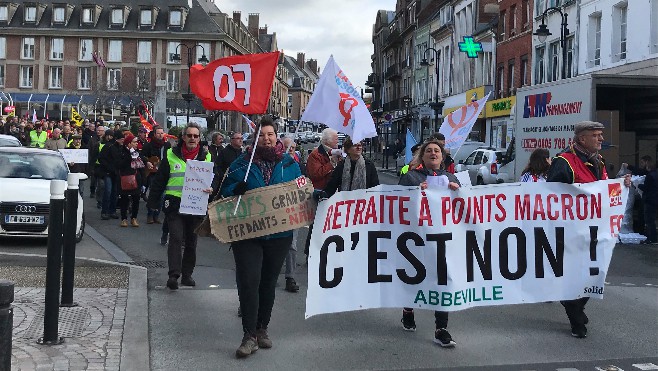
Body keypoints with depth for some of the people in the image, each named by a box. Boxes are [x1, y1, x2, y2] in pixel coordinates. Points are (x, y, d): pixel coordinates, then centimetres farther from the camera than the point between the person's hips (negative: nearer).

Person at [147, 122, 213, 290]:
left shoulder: (206, 157, 9)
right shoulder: (171, 155, 4)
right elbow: (159, 180, 7)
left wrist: (211, 189, -9)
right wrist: (153, 202, 4)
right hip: (174, 205, -2)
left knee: (191, 241, 10)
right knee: (176, 238, -13)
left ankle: (187, 274, 21)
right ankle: (173, 274, -15)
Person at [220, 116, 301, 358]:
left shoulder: (289, 164, 6)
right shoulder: (241, 163, 1)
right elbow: (226, 192, 2)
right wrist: (238, 190, -18)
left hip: (279, 235, 2)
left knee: (268, 282, 13)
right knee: (248, 281, -11)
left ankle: (262, 329, 28)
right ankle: (249, 335, -4)